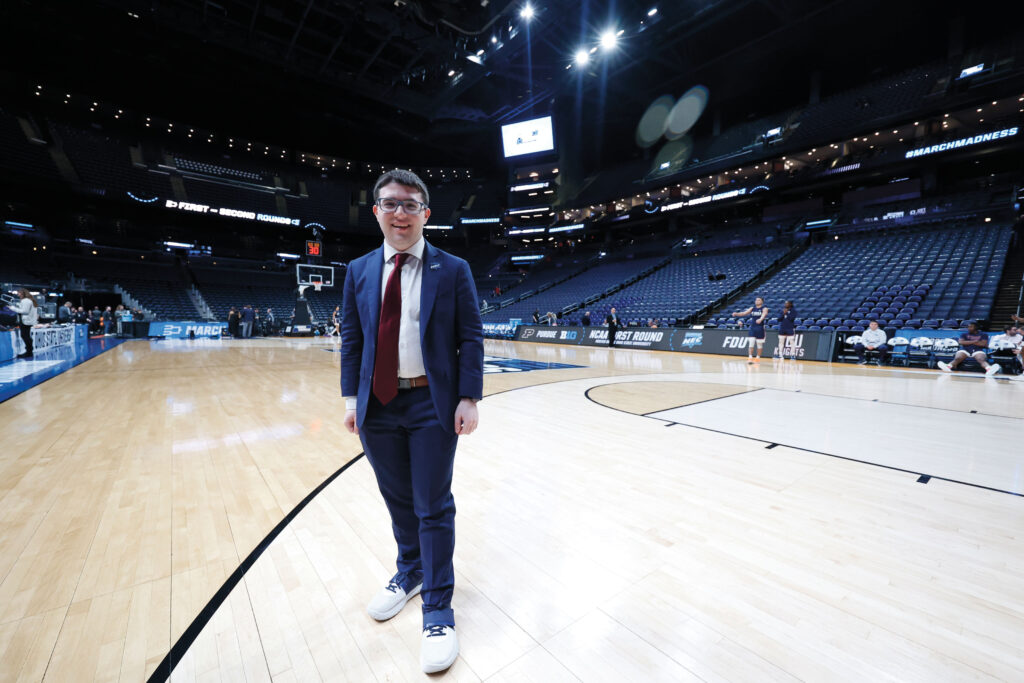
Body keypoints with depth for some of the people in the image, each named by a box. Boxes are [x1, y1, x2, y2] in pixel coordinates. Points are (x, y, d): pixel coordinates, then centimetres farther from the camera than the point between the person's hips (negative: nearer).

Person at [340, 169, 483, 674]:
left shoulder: (453, 270, -3)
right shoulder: (359, 271, 7)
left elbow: (470, 338, -6)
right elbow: (351, 339, 8)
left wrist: (468, 399, -12)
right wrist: (351, 397, 3)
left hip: (432, 405, -3)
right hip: (378, 405, 4)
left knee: (433, 508, 6)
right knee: (397, 500, 21)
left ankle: (437, 608, 27)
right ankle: (409, 573, 47)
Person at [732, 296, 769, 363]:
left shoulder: (764, 308, -5)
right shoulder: (752, 308, 10)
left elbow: (764, 314, -26)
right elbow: (744, 313, 2)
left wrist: (760, 319, -48)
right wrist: (737, 314, -18)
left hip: (760, 328, -3)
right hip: (752, 328, 3)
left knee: (759, 344, 7)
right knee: (751, 343, -7)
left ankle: (758, 357, 20)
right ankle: (750, 357, -8)